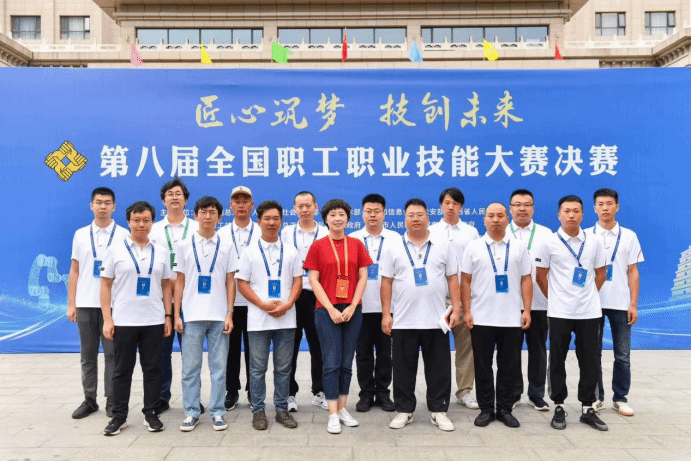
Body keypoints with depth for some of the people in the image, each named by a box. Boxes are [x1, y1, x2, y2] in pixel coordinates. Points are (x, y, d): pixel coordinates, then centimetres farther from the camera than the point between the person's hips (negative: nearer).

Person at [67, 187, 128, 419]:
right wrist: (71, 304, 4)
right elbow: (74, 271, 9)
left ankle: (112, 401, 13)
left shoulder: (123, 235, 0)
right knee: (87, 355, 10)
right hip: (85, 304, 3)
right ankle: (89, 400, 20)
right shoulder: (81, 234, 8)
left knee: (112, 354, 4)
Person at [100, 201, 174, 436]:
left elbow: (166, 285, 10)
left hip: (154, 321, 2)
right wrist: (107, 318, -6)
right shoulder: (115, 249, 0)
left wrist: (168, 315, 3)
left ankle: (151, 413, 19)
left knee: (152, 368, 7)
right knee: (122, 370, 8)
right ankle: (119, 416, 20)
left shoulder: (162, 252, 7)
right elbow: (105, 285, 0)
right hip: (123, 320, -2)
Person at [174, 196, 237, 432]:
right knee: (190, 367, 5)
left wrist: (229, 314, -2)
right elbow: (180, 282, 7)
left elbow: (230, 282, 5)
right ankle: (191, 412, 16)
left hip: (219, 315, 0)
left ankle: (217, 412, 14)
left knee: (219, 366, 4)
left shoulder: (226, 246, 5)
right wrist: (176, 315, 1)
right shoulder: (185, 245, 6)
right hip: (191, 315, 0)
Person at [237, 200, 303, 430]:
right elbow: (242, 284, 0)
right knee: (258, 368, 5)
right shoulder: (250, 252, 4)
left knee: (283, 367, 8)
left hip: (286, 319, 1)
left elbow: (297, 281, 6)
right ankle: (258, 411, 16)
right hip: (258, 319, -1)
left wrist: (287, 304, -11)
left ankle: (282, 409, 19)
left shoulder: (291, 251, 8)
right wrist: (264, 305, -12)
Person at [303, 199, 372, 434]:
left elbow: (363, 277, 4)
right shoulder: (318, 246, 1)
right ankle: (333, 415, 4)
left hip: (352, 310, 3)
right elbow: (313, 280, -3)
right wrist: (331, 309, -11)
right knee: (331, 362, -2)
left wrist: (352, 307, -6)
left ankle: (342, 408, 21)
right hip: (327, 310, -2)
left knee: (347, 362, 9)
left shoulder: (356, 244, 7)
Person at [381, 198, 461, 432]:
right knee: (403, 369, 9)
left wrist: (456, 309, -3)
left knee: (439, 369, 7)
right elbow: (387, 282, 3)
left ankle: (439, 410, 21)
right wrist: (386, 314, -2)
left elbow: (452, 279, 5)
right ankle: (404, 410, 22)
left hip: (436, 320, 0)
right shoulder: (395, 247, 4)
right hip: (403, 321, 0)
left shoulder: (443, 245, 4)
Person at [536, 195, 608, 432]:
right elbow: (540, 277, 3)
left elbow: (601, 273, 14)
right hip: (560, 312, -2)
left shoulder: (593, 242, 4)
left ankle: (588, 408, 21)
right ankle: (559, 408, 17)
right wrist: (556, 298, 6)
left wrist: (588, 295, 9)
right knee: (558, 361, 5)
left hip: (589, 312, 2)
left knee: (589, 361, 7)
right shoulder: (549, 243, -3)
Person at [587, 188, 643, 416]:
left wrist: (633, 305, -1)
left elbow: (633, 272, 5)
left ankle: (620, 398, 18)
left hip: (620, 303, 1)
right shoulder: (585, 236, 2)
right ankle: (596, 397, 17)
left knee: (622, 354, 6)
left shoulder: (629, 236, 5)